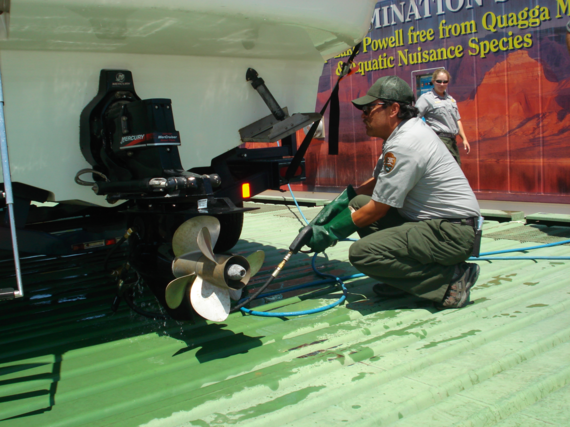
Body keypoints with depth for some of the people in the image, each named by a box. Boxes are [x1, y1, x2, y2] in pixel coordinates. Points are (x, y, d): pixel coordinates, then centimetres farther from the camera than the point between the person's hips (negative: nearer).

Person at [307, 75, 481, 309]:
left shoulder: (404, 145, -21)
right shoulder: (403, 133, 10)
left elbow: (377, 210, -16)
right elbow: (377, 182, 20)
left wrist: (331, 232, -6)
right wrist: (339, 202, 10)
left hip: (453, 233, -10)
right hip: (430, 221, 10)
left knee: (361, 253, -23)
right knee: (358, 203, 6)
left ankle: (451, 277, -11)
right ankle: (401, 280, 7)